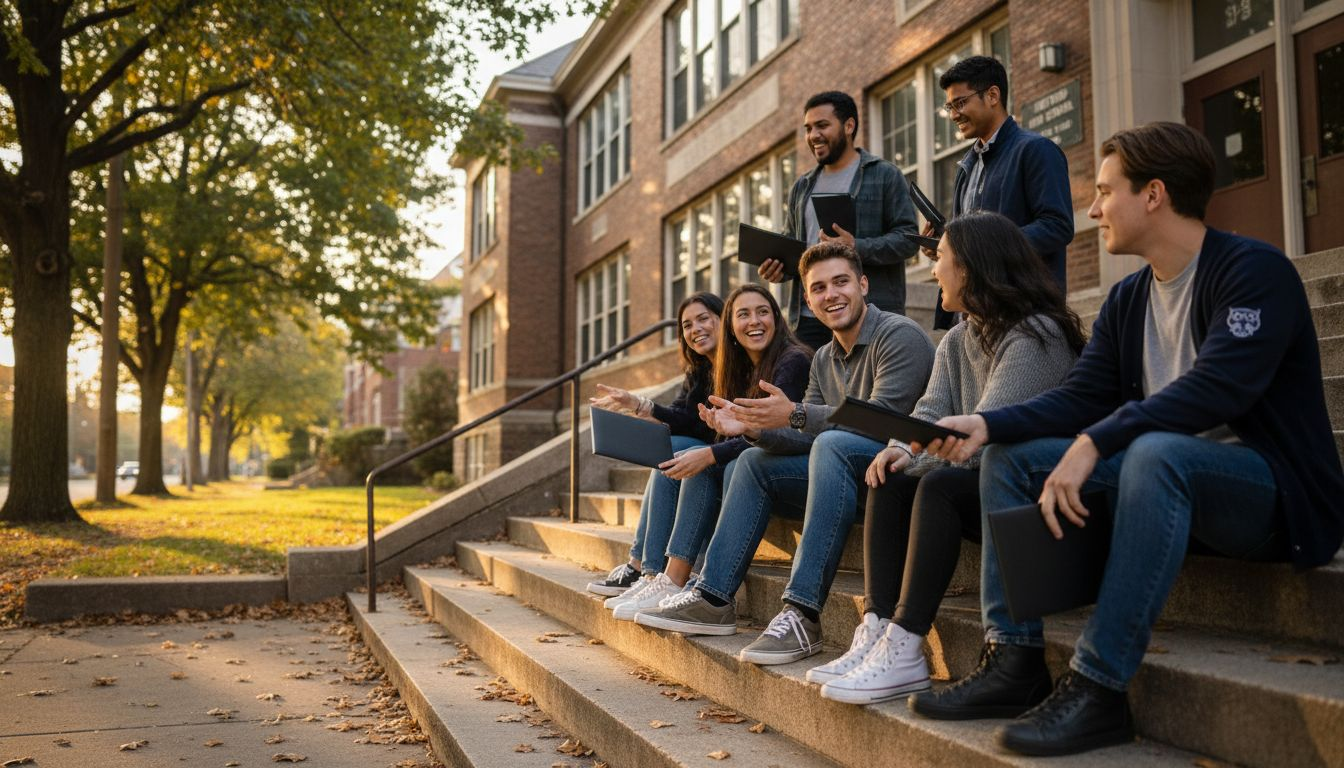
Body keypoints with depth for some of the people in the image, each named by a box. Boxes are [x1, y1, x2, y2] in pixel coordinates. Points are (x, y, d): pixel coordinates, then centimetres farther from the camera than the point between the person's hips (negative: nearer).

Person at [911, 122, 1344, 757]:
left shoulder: (1254, 270, -12)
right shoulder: (1127, 300, 12)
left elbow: (1215, 390, -27)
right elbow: (1079, 399, 2)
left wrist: (1094, 444, -34)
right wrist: (986, 425, -14)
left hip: (1279, 494, -8)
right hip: (1175, 487, 8)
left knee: (1156, 452, -39)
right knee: (1008, 458, -4)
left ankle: (1099, 688, -35)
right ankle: (1013, 662, -13)